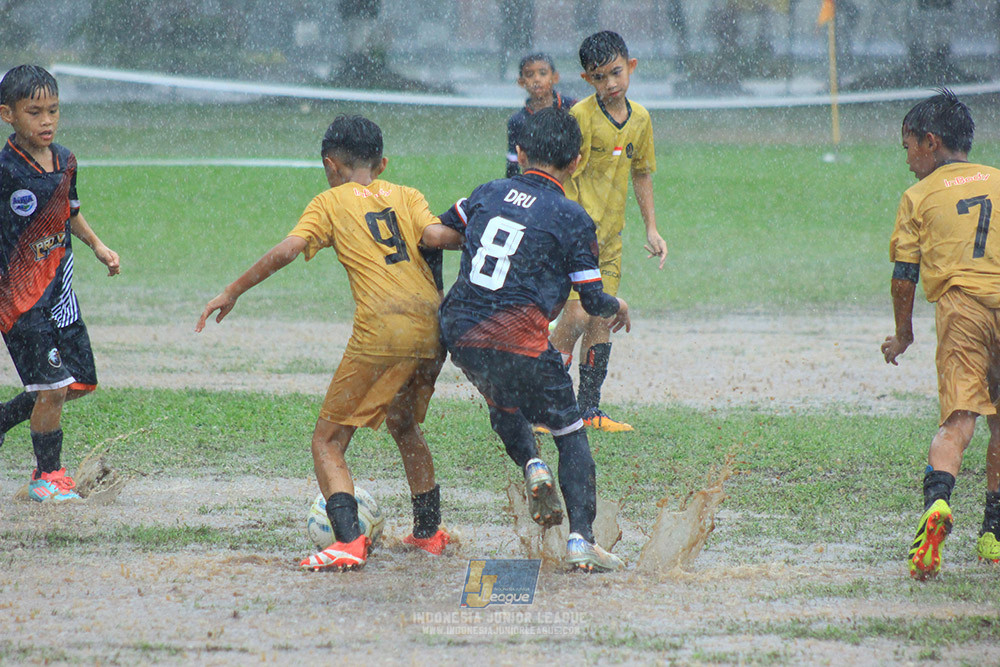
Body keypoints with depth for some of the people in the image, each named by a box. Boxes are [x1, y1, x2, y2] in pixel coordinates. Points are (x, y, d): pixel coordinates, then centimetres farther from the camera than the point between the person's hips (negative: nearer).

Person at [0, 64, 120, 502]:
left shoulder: (64, 161, 6)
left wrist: (97, 245, 13)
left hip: (59, 290, 8)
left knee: (80, 382, 11)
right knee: (53, 387, -10)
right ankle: (47, 475, 8)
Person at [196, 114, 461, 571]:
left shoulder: (330, 203, 10)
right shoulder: (406, 196, 19)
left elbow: (288, 250, -3)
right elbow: (434, 235, 0)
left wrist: (233, 292, 3)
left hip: (382, 330, -6)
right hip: (433, 325, 6)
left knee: (327, 441, 1)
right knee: (404, 426, 30)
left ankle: (348, 542, -17)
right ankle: (428, 530, 36)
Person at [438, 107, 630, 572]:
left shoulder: (488, 194, 11)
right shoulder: (572, 218, -2)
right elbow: (592, 299, 0)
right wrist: (618, 307, 23)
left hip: (459, 334, 4)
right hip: (518, 340, -4)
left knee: (502, 405, 32)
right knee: (571, 434, 9)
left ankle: (530, 464, 4)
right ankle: (581, 539, -3)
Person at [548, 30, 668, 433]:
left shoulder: (640, 119, 8)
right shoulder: (581, 117, -14)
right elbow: (562, 174, -15)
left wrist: (651, 228, 18)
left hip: (610, 236, 7)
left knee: (601, 320, 9)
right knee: (578, 315, -15)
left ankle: (589, 409, 15)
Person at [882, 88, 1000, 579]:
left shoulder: (920, 197, 9)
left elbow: (904, 276, 8)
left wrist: (902, 334, 21)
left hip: (959, 306, -2)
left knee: (958, 419, -12)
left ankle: (937, 500, -38)